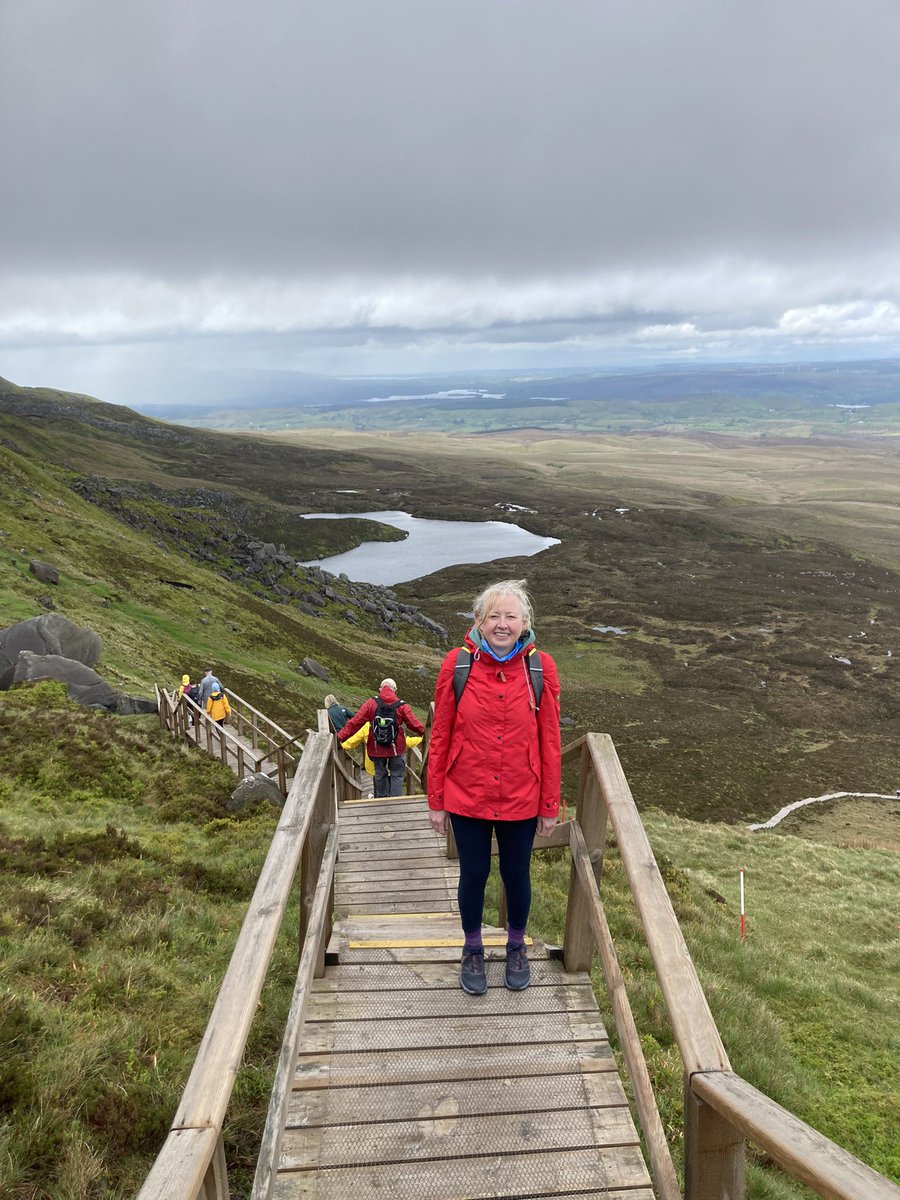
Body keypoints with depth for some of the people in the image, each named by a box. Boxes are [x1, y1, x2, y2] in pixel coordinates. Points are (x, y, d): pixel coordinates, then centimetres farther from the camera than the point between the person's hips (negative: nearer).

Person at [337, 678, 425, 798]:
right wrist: (424, 732, 15)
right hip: (396, 748, -1)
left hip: (377, 748, 2)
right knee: (396, 775, 8)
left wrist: (340, 737, -3)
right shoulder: (401, 705, -10)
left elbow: (355, 722, -8)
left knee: (380, 775, 17)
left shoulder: (372, 703, -8)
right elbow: (414, 724, -4)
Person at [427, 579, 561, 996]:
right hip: (467, 797, 0)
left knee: (516, 874, 17)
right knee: (473, 874, 15)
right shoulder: (457, 664, -11)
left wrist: (550, 805, 0)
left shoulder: (540, 668, -10)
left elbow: (549, 740, -3)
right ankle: (473, 951, 39)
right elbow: (440, 736, -4)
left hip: (521, 800, 1)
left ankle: (516, 948, 43)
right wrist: (435, 801, -1)